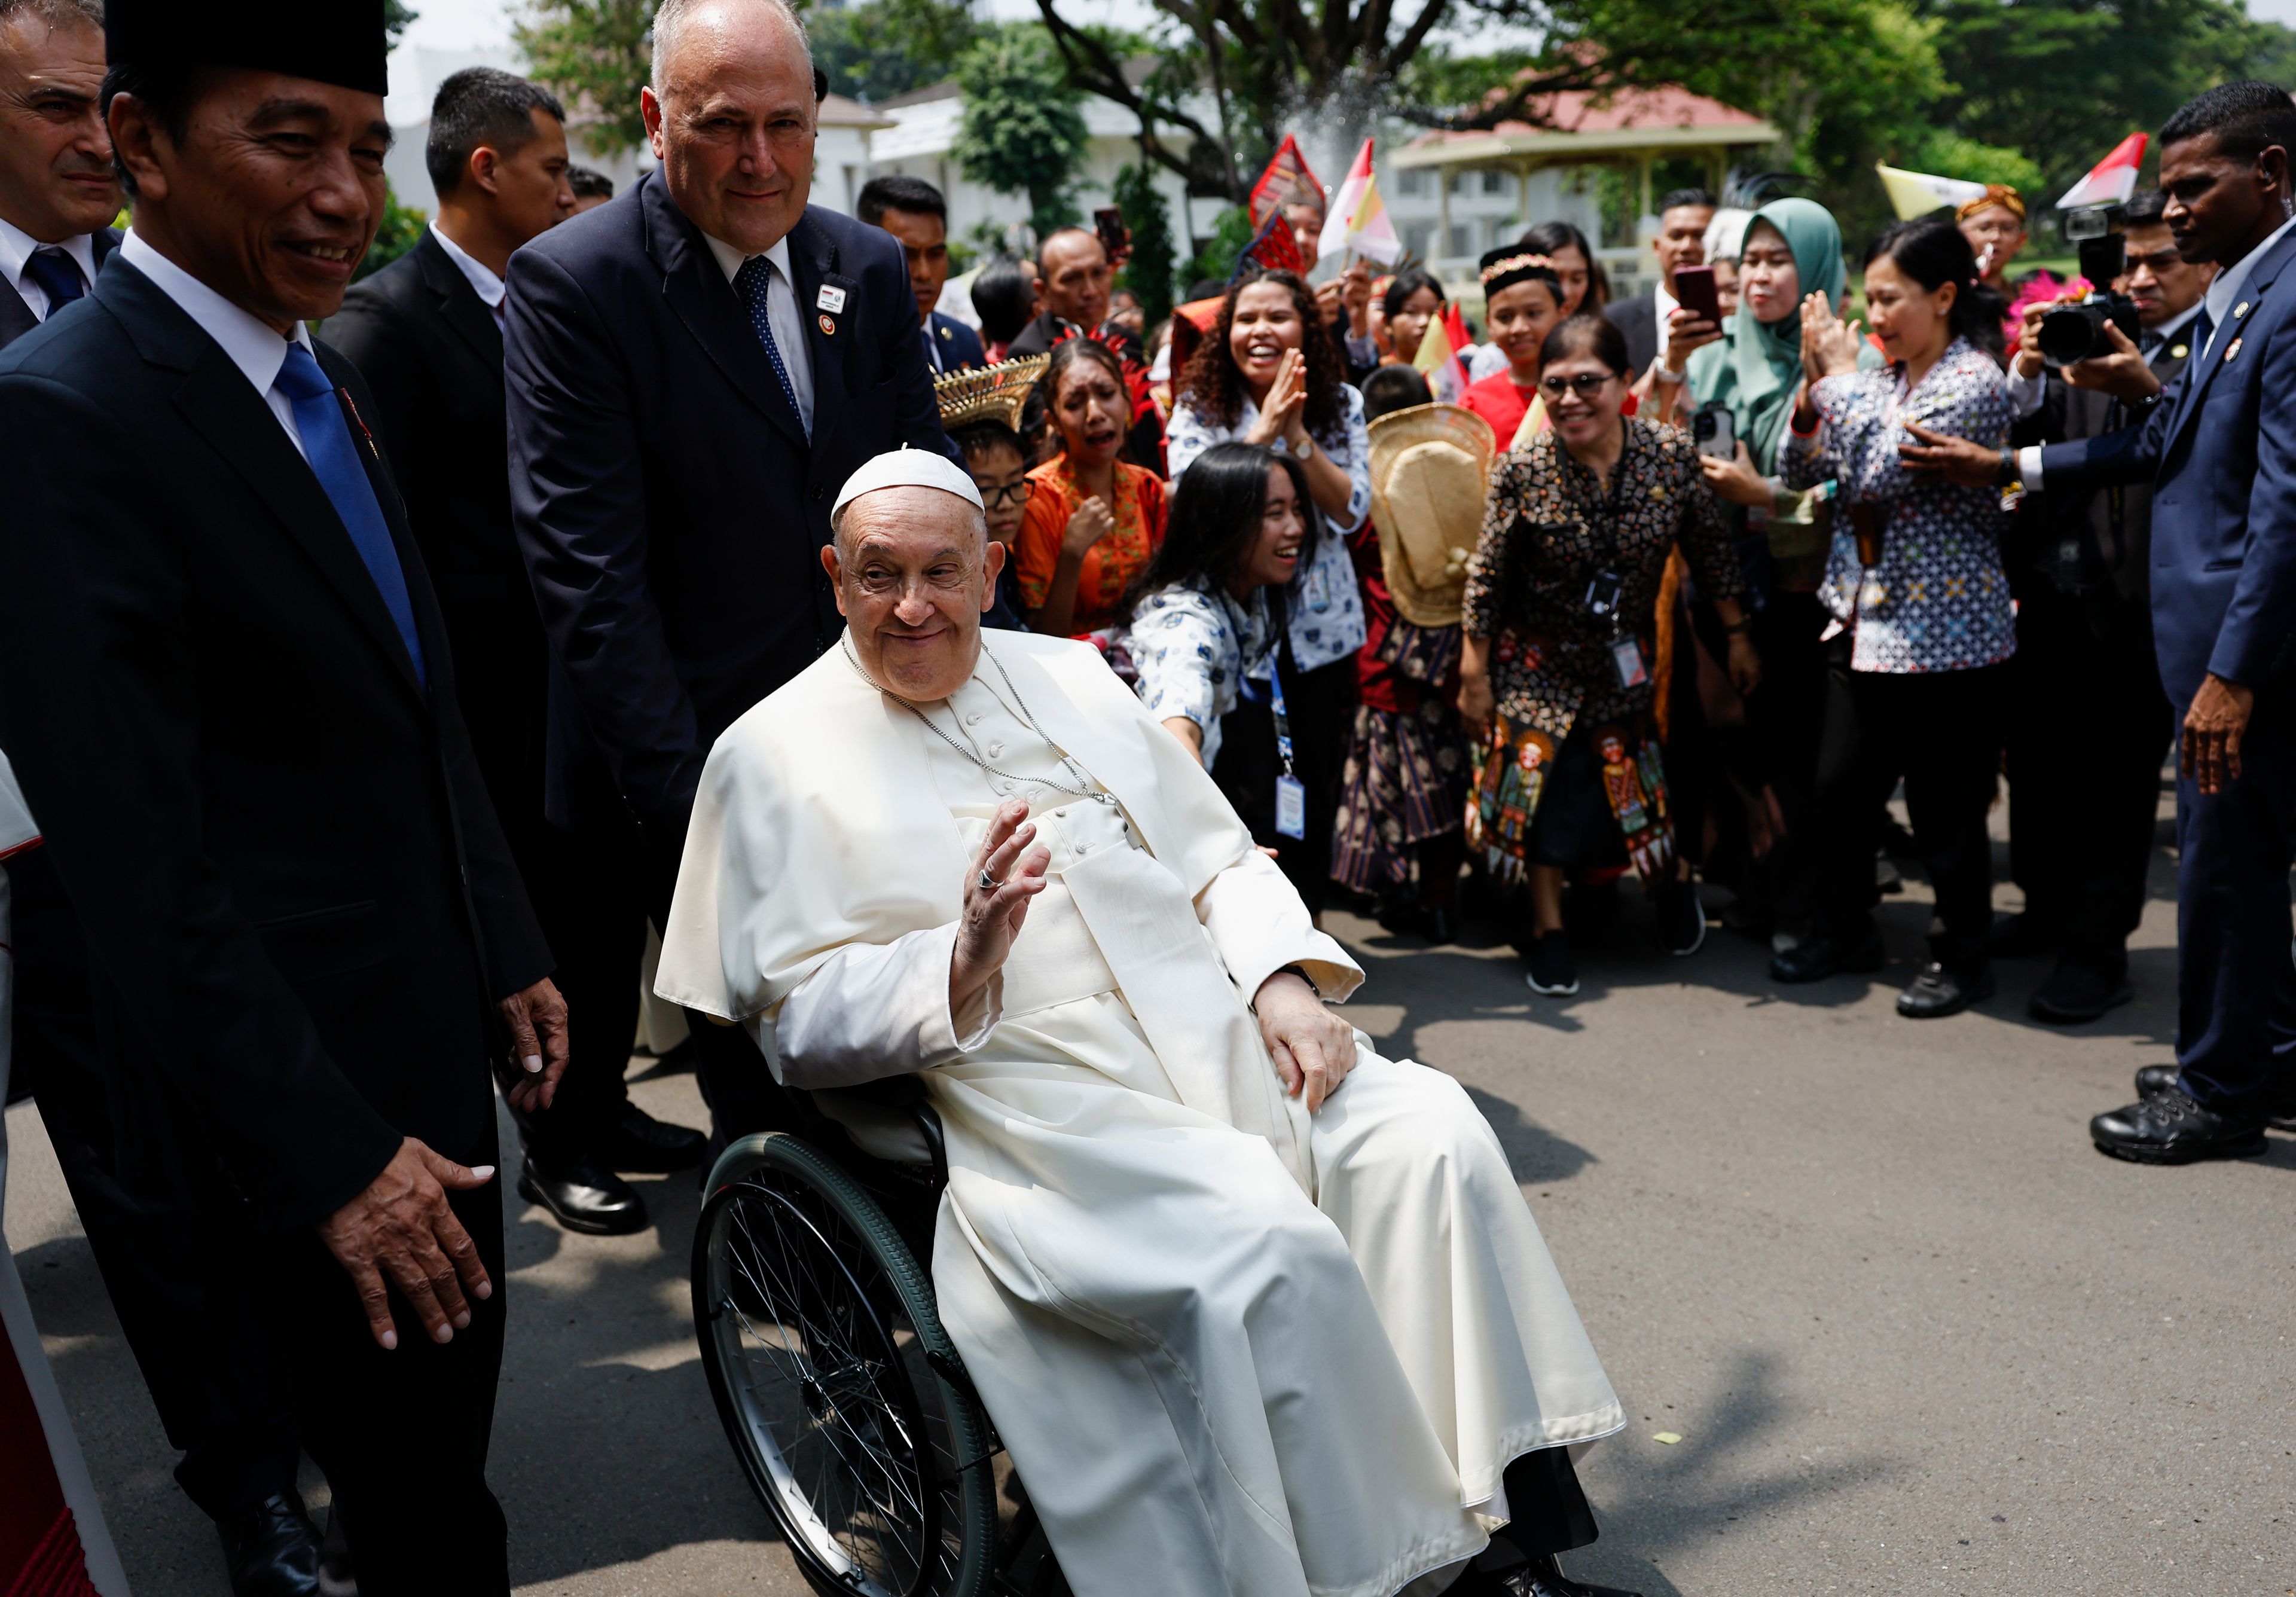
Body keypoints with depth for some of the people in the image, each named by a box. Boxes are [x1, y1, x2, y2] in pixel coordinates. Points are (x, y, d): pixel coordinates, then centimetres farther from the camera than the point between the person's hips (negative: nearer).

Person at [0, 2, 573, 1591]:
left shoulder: (323, 373, 7)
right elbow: (141, 863, -22)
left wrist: (510, 954, 13)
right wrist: (330, 1157, -20)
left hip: (434, 1035, 8)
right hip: (305, 1077, -8)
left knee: (455, 1403, 22)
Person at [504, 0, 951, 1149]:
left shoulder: (871, 270, 5)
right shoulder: (571, 284, -11)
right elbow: (589, 573, -16)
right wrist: (685, 801, -21)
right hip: (693, 764, -4)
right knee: (761, 1068, 5)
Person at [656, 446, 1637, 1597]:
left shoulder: (1068, 676, 18)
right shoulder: (776, 757, 4)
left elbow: (1221, 862, 18)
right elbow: (799, 1021, -3)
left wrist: (1283, 981, -2)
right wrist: (962, 964, -21)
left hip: (1218, 1032, 5)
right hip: (1035, 1101, -5)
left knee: (1432, 1135, -18)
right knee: (1272, 1250, -28)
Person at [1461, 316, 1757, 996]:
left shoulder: (1672, 454, -14)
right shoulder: (1523, 471, -18)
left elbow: (1710, 551, -1)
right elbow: (1485, 579, -10)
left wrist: (1738, 637, 5)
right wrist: (1473, 675, -7)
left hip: (1630, 654, 1)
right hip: (1541, 659, -1)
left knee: (1635, 777, 4)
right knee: (1543, 782, 1)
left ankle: (1674, 877, 36)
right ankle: (1547, 928, 18)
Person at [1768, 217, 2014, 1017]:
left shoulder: (1974, 382, -13)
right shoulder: (1879, 377, 10)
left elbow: (1880, 472, -24)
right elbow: (1798, 472, 9)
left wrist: (1843, 374, -14)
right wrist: (1813, 381, -4)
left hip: (1943, 634, -7)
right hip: (1865, 620, 8)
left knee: (1944, 803, 3)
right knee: (1841, 786, 13)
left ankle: (1961, 956, 18)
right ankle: (1844, 928, 31)